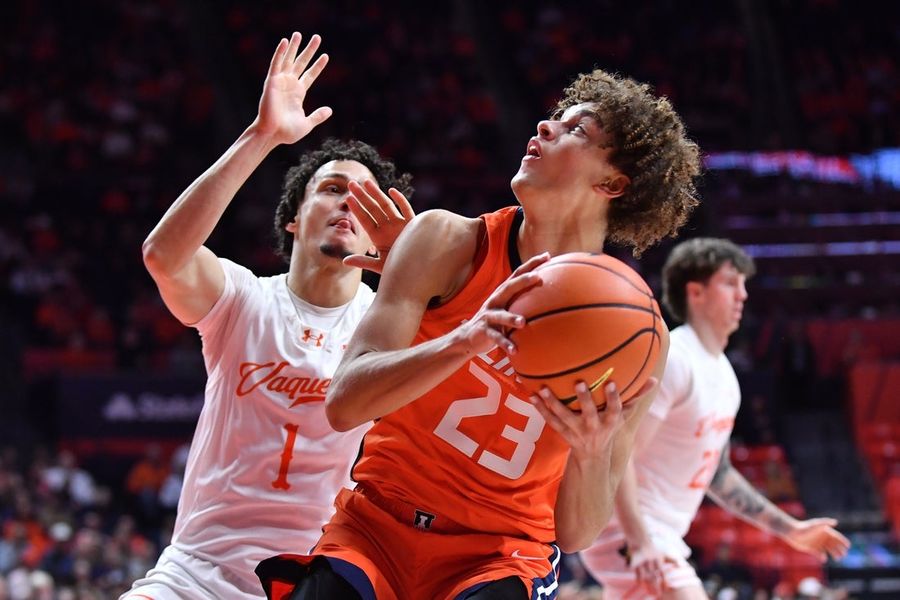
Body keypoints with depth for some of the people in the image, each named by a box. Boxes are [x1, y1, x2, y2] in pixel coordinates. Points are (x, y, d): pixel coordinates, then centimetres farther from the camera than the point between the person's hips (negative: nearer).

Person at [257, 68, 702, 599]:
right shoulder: (449, 242, -5)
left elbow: (575, 534, -2)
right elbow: (344, 404, -15)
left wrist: (591, 455, -24)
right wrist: (466, 340, -30)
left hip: (502, 552, -1)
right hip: (378, 521, 1)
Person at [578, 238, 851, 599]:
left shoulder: (723, 373, 14)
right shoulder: (673, 360, -16)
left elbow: (716, 475, 24)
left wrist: (789, 529, 25)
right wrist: (640, 542, -33)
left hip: (658, 539, 10)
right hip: (626, 535, -10)